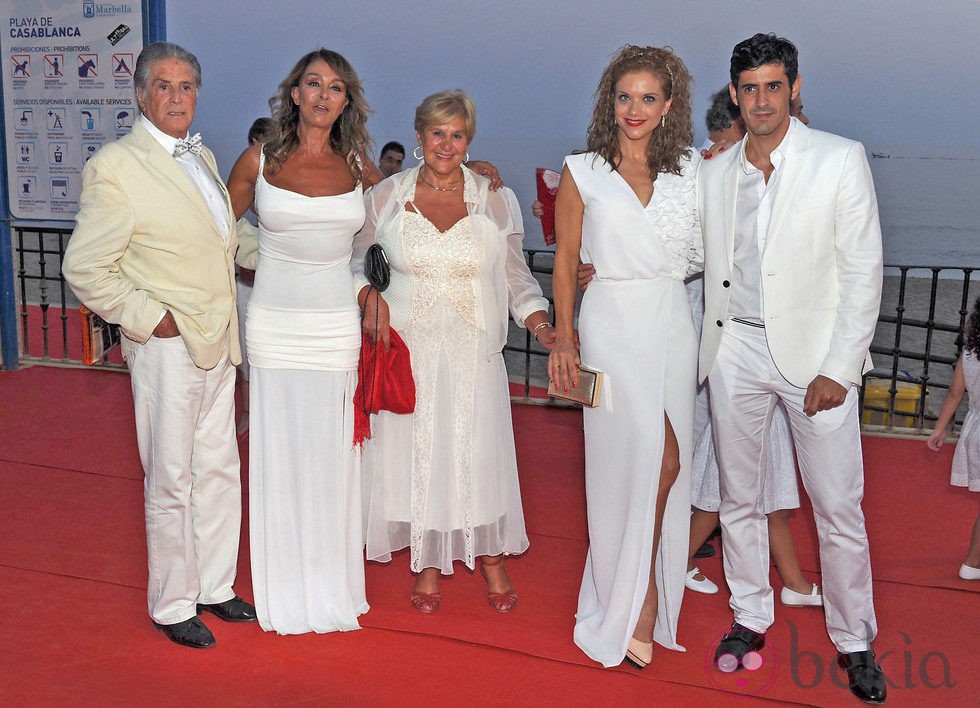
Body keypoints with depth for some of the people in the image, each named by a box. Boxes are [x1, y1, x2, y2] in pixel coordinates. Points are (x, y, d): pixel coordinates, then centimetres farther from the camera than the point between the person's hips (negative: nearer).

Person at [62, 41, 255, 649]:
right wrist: (150, 318, -15)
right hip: (168, 347, -7)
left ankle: (214, 587, 31)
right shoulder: (115, 166, -13)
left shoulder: (203, 157, 11)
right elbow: (85, 268, -13)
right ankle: (172, 606, 21)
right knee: (171, 482, 4)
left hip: (219, 341, 7)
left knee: (220, 472, 15)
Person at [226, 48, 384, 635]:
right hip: (274, 325, -1)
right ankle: (286, 592, 20)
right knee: (280, 455, 4)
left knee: (333, 456, 6)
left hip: (337, 326, 1)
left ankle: (333, 586, 22)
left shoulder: (357, 165, 5)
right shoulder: (259, 161, 0)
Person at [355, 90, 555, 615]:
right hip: (406, 351, 0)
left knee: (479, 453, 4)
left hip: (473, 354, 0)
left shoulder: (496, 200, 1)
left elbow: (516, 276, 5)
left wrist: (541, 325, -10)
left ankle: (491, 560, 26)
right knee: (415, 453, 6)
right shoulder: (386, 196, 1)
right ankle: (427, 564, 25)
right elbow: (354, 259, 13)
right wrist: (370, 297, -6)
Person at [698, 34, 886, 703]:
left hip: (816, 352, -3)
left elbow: (863, 272, -8)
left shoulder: (841, 160, -6)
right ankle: (751, 618, 30)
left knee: (839, 508, 1)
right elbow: (689, 255, 18)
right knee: (739, 497, 12)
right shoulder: (713, 173, 6)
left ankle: (854, 641, 19)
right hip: (737, 350, 4)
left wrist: (837, 370, -13)